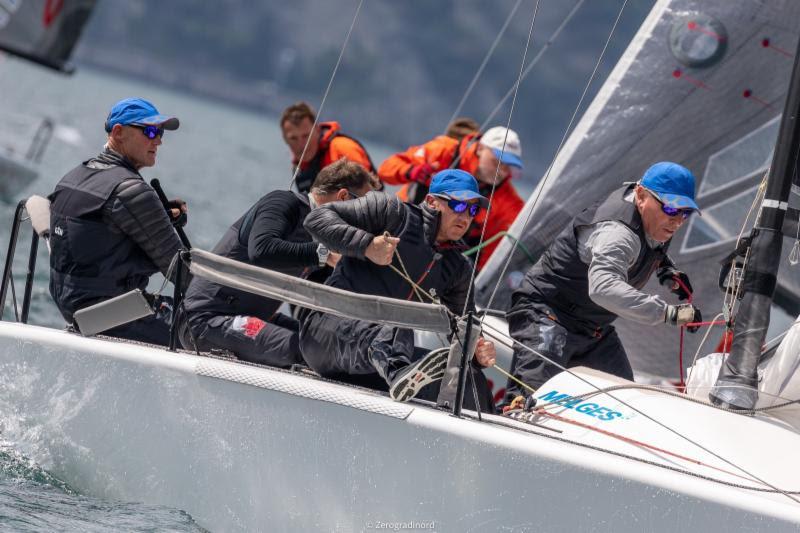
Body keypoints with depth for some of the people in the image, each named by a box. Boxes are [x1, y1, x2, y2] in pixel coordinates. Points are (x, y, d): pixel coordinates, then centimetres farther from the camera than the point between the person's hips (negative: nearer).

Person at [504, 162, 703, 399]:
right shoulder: (617, 231, -32)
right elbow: (603, 288, -52)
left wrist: (665, 268, 6)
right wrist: (668, 313, -57)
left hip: (595, 329, 10)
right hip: (546, 316, -10)